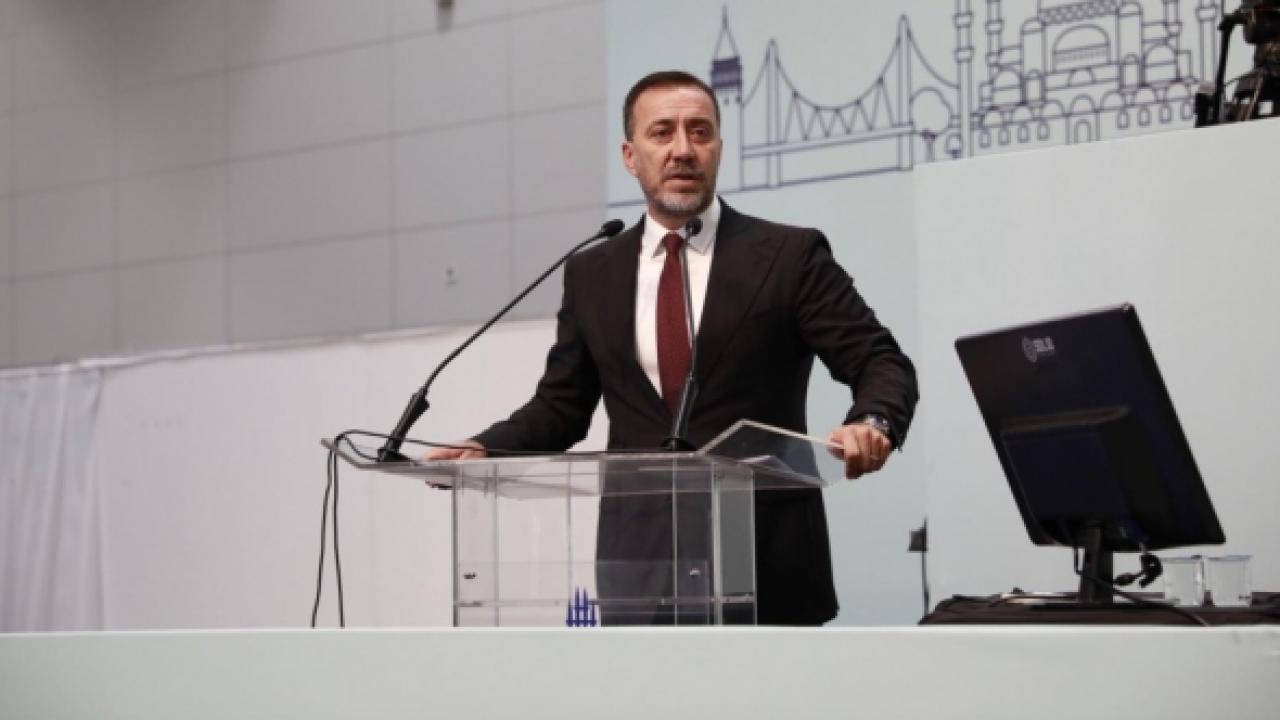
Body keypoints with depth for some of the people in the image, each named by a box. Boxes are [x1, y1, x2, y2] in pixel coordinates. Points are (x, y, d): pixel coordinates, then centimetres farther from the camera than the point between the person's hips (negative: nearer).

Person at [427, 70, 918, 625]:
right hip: (638, 558, 3)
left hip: (765, 561, -2)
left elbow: (882, 365, -2)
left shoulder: (788, 256, 1)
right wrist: (483, 449, -2)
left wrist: (871, 425, -24)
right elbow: (560, 406, 16)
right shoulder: (591, 274, 12)